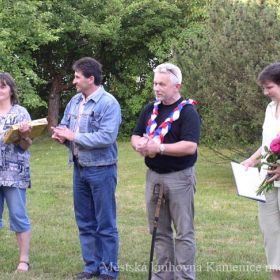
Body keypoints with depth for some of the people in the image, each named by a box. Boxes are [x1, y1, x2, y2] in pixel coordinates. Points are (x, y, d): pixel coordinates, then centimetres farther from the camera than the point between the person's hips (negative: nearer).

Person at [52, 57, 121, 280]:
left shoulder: (108, 103, -15)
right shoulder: (75, 101, 9)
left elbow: (107, 137, -25)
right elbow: (65, 126, 16)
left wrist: (73, 136, -19)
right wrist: (62, 134, -9)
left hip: (101, 169, -8)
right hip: (79, 168, 8)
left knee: (105, 224, 1)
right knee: (85, 222, 14)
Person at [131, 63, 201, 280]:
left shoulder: (187, 111, -11)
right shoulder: (150, 110, 11)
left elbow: (190, 146, -21)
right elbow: (136, 136, 13)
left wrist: (158, 148, -22)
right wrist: (140, 145, -10)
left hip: (179, 177, -7)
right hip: (153, 176, 7)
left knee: (183, 232, 0)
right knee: (159, 231, 13)